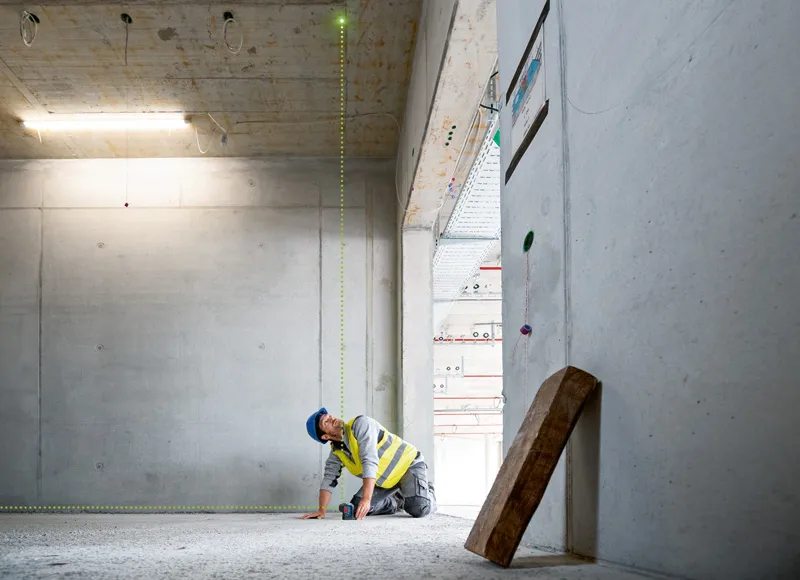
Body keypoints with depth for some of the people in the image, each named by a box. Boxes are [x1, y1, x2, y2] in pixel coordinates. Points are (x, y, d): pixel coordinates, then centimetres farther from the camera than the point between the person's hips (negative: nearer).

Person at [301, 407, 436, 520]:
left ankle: (428, 494, 11)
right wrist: (321, 510, -12)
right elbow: (329, 480, 0)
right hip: (385, 480, 7)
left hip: (408, 464, -7)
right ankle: (397, 501, 18)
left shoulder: (361, 423, -26)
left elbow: (370, 461, -35)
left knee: (418, 509, -26)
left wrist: (366, 499, -41)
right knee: (357, 508, -6)